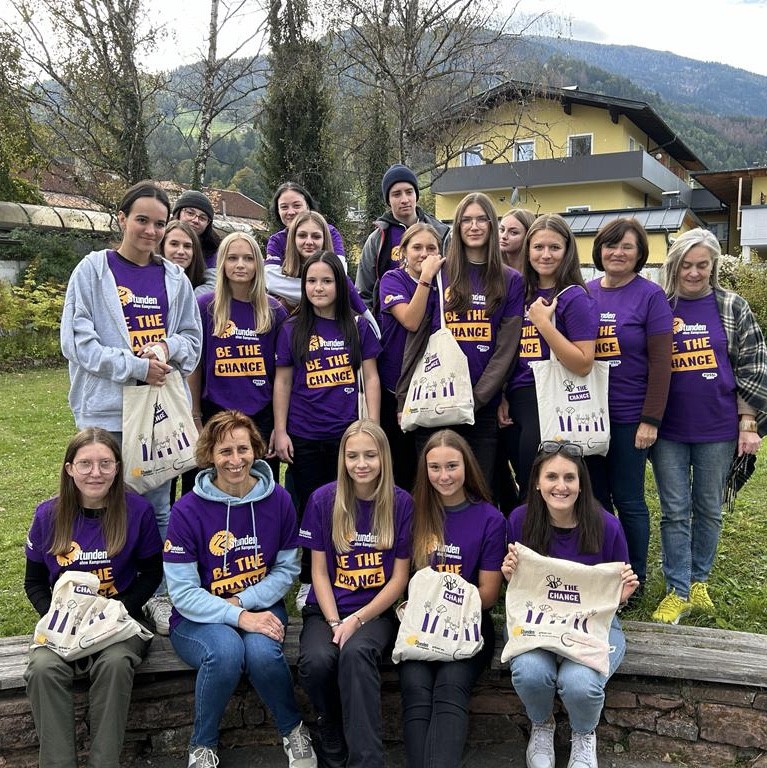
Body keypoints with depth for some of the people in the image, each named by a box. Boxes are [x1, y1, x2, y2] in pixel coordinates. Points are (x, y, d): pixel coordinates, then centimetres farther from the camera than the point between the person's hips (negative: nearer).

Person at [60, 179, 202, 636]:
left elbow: (193, 338, 12)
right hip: (108, 410, -3)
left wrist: (167, 347, -10)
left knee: (159, 506, 11)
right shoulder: (93, 270, -2)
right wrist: (135, 366, -17)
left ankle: (159, 594, 25)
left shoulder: (175, 278, 9)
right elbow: (77, 340, -8)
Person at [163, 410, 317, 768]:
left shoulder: (278, 500, -4)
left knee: (262, 652, -31)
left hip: (261, 607, 2)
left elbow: (287, 569, 3)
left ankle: (293, 729, 2)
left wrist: (242, 601, -12)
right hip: (198, 618, -1)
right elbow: (183, 592, -13)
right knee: (226, 651, -33)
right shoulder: (187, 510, -12)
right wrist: (238, 617, -24)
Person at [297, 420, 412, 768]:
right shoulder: (324, 499, -2)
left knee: (355, 653, -34)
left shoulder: (401, 503, -4)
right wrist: (334, 623, -13)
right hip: (327, 609, 1)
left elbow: (399, 577, -2)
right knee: (316, 660, -29)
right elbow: (319, 572, 1)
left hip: (377, 610, -1)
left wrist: (356, 620, -13)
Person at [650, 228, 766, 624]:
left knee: (709, 509, 13)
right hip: (668, 430, 0)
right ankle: (678, 591, 15)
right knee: (675, 511, 5)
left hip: (718, 429, 0)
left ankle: (699, 581, 30)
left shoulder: (733, 307, 1)